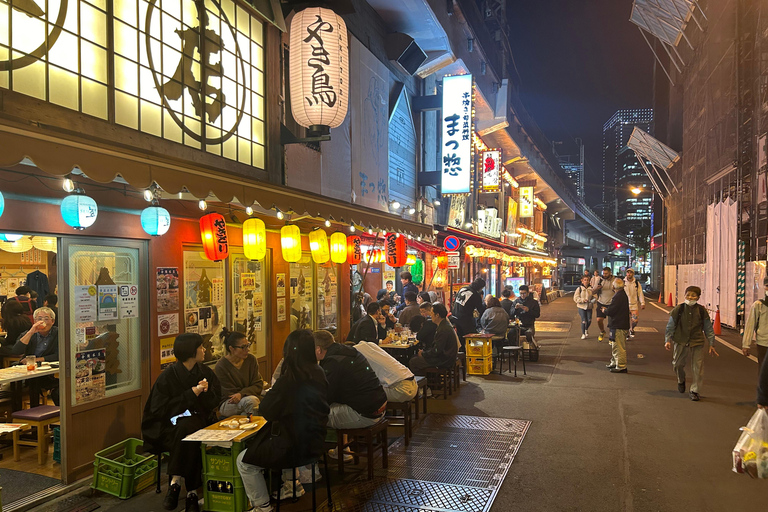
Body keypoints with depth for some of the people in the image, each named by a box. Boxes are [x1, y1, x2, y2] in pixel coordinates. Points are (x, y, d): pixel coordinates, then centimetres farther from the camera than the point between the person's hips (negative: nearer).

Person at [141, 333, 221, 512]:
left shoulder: (205, 373, 7)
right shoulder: (168, 376, -7)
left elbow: (215, 403, 6)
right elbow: (160, 409, -13)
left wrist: (205, 392, -16)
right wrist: (192, 394, -17)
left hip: (198, 421, 3)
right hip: (170, 426, -3)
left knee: (188, 429, -30)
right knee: (188, 433, -33)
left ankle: (176, 482, -21)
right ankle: (192, 492, -25)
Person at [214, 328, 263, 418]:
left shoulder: (251, 359, 0)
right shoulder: (221, 366, -11)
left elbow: (258, 385, -3)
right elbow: (230, 393, -8)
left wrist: (242, 394, -20)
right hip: (227, 405, -3)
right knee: (251, 400, -34)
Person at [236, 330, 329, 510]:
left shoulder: (287, 381, -25)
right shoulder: (319, 375, -3)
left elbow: (266, 412, -15)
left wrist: (271, 391, 1)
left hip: (295, 447, -8)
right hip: (315, 443, 8)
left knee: (243, 460, 11)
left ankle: (262, 506, 19)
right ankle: (290, 484, 42)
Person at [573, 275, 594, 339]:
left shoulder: (591, 289, 3)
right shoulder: (579, 288, -5)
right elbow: (575, 298, -8)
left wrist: (593, 300, -8)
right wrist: (583, 300, -21)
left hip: (589, 307, 3)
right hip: (581, 307, -3)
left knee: (589, 320, 2)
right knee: (584, 321, -5)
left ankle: (586, 331, 32)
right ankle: (583, 334, 13)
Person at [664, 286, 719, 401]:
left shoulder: (702, 311, -1)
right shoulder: (678, 309, -3)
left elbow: (708, 329, 7)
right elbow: (670, 326, 4)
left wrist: (711, 344, 8)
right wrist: (667, 340, -2)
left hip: (697, 343, 0)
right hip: (680, 341, 0)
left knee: (697, 368, 0)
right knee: (678, 364, 10)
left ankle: (695, 391, 13)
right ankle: (681, 381, 41)